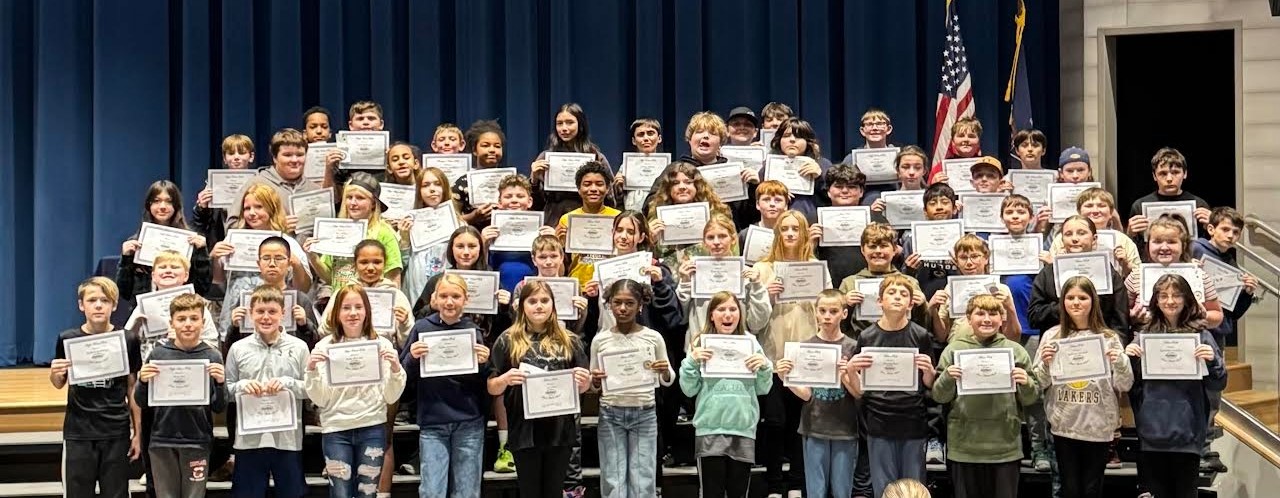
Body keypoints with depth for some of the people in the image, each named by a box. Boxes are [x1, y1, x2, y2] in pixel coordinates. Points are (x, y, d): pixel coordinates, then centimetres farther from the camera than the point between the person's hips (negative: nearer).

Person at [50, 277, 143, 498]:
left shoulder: (128, 341, -3)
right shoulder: (68, 339, -3)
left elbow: (132, 389, 5)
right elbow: (59, 384, 10)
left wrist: (138, 432, 5)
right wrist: (55, 373, -13)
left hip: (116, 432, 0)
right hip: (78, 432, 0)